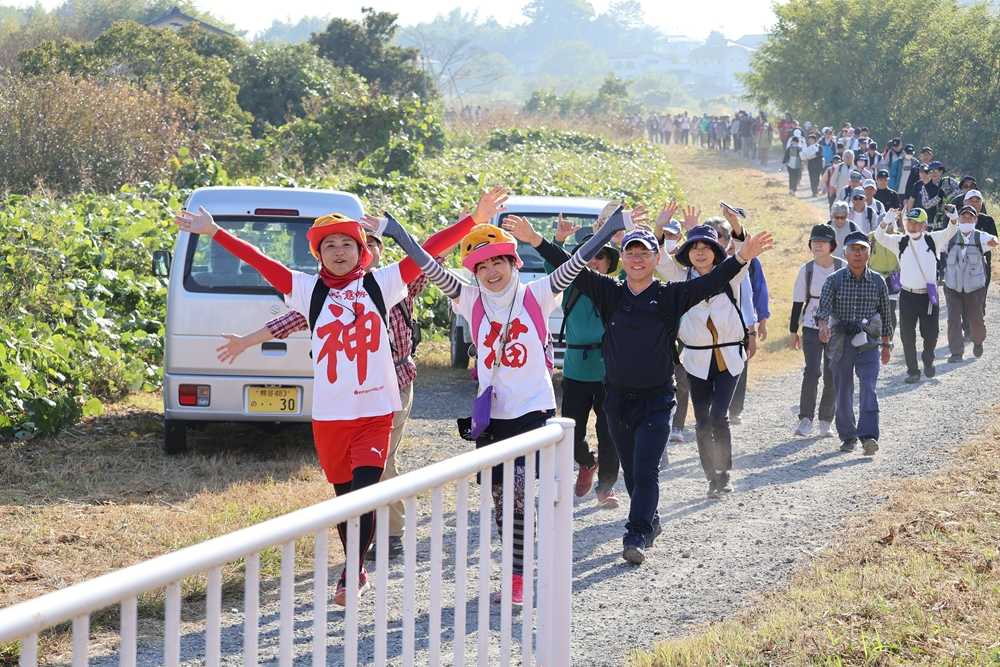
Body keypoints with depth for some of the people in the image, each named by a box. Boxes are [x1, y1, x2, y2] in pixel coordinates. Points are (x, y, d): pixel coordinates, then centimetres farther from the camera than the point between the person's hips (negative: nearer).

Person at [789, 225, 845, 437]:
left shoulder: (842, 268, -3)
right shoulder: (806, 269, -1)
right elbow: (798, 302, 6)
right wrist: (793, 331, 6)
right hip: (812, 328, 0)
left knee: (832, 377, 2)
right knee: (812, 372, -15)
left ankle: (826, 421, 15)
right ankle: (805, 420, -12)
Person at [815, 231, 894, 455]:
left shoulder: (877, 282, 5)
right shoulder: (834, 280, 0)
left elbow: (885, 314, 14)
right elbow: (824, 306, -14)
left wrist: (886, 345, 16)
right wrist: (823, 325, -34)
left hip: (867, 344, 0)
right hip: (840, 343, 0)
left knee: (869, 387, -16)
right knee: (843, 392, 7)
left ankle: (868, 436, -25)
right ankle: (848, 436, 22)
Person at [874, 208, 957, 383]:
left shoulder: (933, 240, 1)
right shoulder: (900, 242, 0)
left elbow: (950, 232, -11)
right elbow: (880, 237, -13)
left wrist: (953, 220, -33)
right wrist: (886, 222, -33)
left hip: (929, 295, 0)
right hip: (908, 295, 0)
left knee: (931, 334, 8)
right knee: (907, 335, 1)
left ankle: (928, 361, 36)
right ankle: (912, 370, 13)